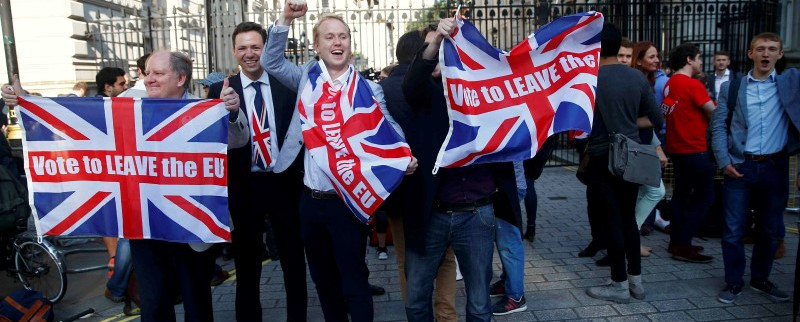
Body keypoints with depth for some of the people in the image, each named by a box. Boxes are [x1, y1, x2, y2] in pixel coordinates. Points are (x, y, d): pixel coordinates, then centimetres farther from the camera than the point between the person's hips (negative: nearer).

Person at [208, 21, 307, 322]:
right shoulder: (220, 90, -1)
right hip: (243, 186, 0)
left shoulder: (287, 85, 0)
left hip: (284, 182, 1)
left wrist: (301, 172, -7)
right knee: (246, 260, 15)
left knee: (294, 258, 14)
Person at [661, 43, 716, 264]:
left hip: (676, 147, 8)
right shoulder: (693, 85, -15)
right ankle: (683, 246, -1)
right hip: (694, 149, -8)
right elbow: (714, 114, -12)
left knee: (681, 194, 16)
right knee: (704, 197, -1)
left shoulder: (669, 84, 8)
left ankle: (676, 242, 22)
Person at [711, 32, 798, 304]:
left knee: (772, 229, 12)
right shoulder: (731, 87, 5)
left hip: (775, 167, 2)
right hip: (739, 167, -1)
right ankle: (733, 282, 17)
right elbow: (718, 126, 2)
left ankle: (760, 279, 31)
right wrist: (724, 161, -6)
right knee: (733, 229, 2)